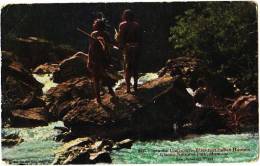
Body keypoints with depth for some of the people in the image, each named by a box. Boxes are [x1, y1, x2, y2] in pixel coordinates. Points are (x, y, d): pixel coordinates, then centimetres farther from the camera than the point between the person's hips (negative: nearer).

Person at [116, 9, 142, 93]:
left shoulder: (123, 25, -8)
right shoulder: (137, 25, 3)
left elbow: (120, 38, -10)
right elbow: (140, 38, 4)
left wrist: (116, 36, 10)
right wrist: (139, 47, 13)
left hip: (127, 48, -3)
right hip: (137, 48, 3)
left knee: (127, 68, 5)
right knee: (135, 67, 14)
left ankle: (128, 87, 3)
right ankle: (135, 86, 19)